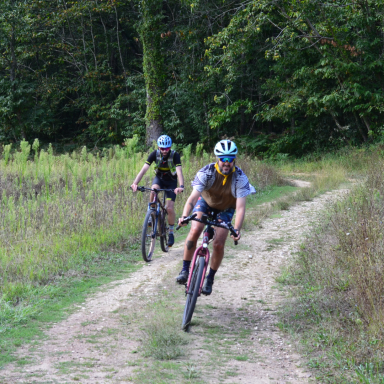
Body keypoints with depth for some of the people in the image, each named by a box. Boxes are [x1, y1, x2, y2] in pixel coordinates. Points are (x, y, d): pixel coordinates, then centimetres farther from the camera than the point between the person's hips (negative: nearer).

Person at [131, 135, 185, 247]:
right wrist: (135, 183, -45)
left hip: (171, 181, -1)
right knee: (154, 190, -34)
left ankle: (171, 232, 7)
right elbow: (144, 169, -30)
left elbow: (179, 172, -39)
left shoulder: (175, 155, -27)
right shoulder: (155, 154, -22)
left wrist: (181, 186, -58)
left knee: (170, 208, -12)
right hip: (159, 178, 1)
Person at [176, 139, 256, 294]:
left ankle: (210, 279, 8)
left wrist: (237, 229, -49)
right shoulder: (206, 172, -30)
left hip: (225, 209, 0)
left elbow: (240, 207, -35)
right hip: (205, 202, 0)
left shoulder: (240, 178, -31)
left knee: (218, 244, -13)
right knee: (194, 232, -24)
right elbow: (193, 197, -37)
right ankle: (185, 270, -9)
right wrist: (184, 216, -54)